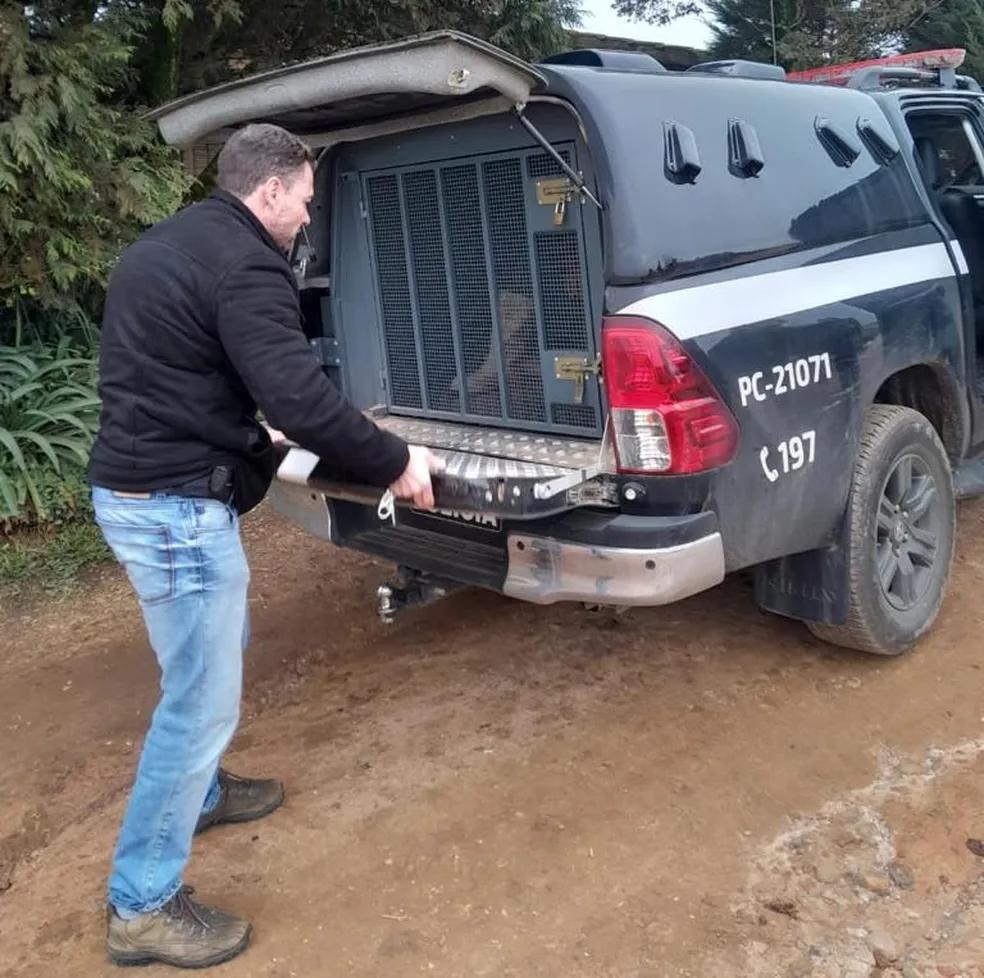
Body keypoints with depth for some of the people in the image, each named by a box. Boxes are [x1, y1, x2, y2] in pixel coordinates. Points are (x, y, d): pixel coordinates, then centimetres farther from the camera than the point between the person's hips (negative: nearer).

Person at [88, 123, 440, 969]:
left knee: (215, 652, 27)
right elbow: (301, 396, -26)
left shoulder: (163, 246, 16)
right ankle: (142, 906, 11)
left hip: (136, 486, 11)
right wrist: (394, 463, -14)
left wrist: (255, 427, 31)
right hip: (177, 506, -11)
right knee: (202, 700, -2)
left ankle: (198, 792, 46)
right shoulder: (244, 265, -17)